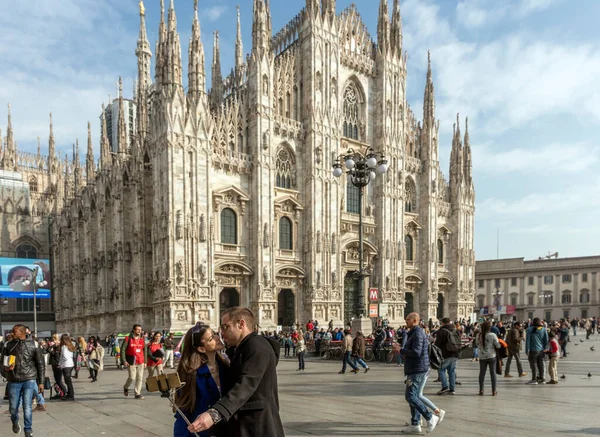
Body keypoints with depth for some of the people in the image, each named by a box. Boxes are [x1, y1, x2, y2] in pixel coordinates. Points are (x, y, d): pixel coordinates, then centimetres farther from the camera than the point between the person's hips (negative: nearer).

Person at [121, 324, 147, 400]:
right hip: (131, 362, -4)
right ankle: (126, 387, 26)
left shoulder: (142, 339, 9)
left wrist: (145, 361, 12)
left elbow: (145, 350, 15)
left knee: (140, 378, 3)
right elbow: (122, 350, -5)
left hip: (140, 362, 4)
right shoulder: (128, 339, -5)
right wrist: (124, 361, -12)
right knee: (132, 377, -5)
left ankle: (137, 393, 12)